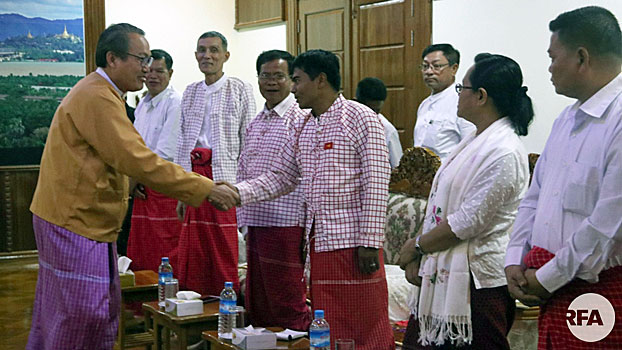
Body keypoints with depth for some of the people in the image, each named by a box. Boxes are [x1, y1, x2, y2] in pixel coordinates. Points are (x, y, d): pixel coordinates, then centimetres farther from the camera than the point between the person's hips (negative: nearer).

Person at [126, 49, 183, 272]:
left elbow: (165, 152, -16)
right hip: (142, 188, 9)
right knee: (139, 257, 13)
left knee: (165, 259, -6)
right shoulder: (143, 104, 17)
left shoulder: (175, 104, -10)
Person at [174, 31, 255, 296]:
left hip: (226, 176, -5)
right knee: (193, 254, 5)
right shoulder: (190, 92, 16)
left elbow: (248, 142, -2)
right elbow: (182, 143, 17)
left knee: (227, 252, -4)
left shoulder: (240, 90, 2)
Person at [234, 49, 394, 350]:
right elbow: (280, 178, 15)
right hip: (318, 243, 7)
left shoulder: (361, 118, -7)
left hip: (353, 242, -7)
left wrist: (369, 244, -16)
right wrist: (237, 192, 0)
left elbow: (376, 186, -12)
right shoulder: (301, 128, 14)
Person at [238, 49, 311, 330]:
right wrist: (244, 222, 16)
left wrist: (307, 230, -15)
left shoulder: (302, 120, -9)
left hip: (286, 227, -8)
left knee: (289, 311, -1)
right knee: (257, 308, 15)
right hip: (257, 226, 8)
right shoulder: (255, 123, 15)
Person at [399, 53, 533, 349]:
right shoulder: (474, 141, 11)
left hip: (478, 281, -9)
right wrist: (418, 256, 5)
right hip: (442, 272, 9)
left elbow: (466, 223, -21)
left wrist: (416, 246, -8)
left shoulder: (504, 153, -20)